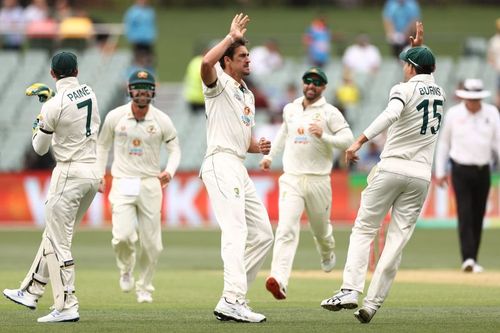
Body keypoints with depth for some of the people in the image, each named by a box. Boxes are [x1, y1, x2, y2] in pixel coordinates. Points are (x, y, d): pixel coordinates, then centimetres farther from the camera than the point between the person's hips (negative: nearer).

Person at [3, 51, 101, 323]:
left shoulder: (54, 106, -15)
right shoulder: (89, 93, 5)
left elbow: (40, 148, -3)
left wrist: (37, 128, 17)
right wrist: (49, 96, 31)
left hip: (69, 173, -8)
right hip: (94, 172, 8)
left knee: (58, 242, -4)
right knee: (55, 235, 17)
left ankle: (66, 306, -8)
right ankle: (31, 292, 24)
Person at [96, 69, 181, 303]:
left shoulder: (162, 120, -3)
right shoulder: (115, 117, -1)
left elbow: (175, 148, 6)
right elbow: (103, 145, 14)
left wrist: (169, 171, -13)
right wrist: (100, 173, 7)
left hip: (150, 185, 1)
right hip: (122, 184, -1)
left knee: (151, 244, 0)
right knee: (122, 236, -19)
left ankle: (144, 288, 22)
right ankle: (126, 269, 14)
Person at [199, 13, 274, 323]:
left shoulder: (248, 95, 25)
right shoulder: (219, 83, -1)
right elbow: (207, 62, -26)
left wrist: (259, 146, 7)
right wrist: (232, 36, -16)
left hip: (240, 168, 9)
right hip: (220, 164, -9)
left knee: (263, 234, 8)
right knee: (236, 232, -21)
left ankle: (234, 298, 10)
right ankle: (233, 301, -30)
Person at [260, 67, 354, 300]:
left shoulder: (330, 113, -2)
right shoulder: (290, 109, 12)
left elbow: (347, 140, -9)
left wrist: (324, 136, -23)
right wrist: (270, 155, 28)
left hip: (318, 181, -1)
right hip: (291, 179, 1)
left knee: (320, 228, 16)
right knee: (286, 229, -18)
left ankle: (327, 255, 54)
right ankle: (279, 280, -33)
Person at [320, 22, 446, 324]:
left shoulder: (404, 89, -5)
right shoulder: (439, 92, 13)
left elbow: (391, 115, -28)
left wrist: (359, 142, -33)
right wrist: (419, 47, 34)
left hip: (391, 170, -4)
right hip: (421, 177, 4)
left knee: (364, 230, 2)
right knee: (397, 241, 1)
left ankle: (351, 290, -15)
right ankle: (372, 304, -5)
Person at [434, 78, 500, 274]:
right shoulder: (453, 114, 0)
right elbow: (444, 142, 9)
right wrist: (440, 172, 9)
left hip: (483, 171, 2)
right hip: (461, 171, -2)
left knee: (478, 216, 6)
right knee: (465, 215, -12)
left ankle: (472, 260, 15)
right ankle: (468, 259, -20)